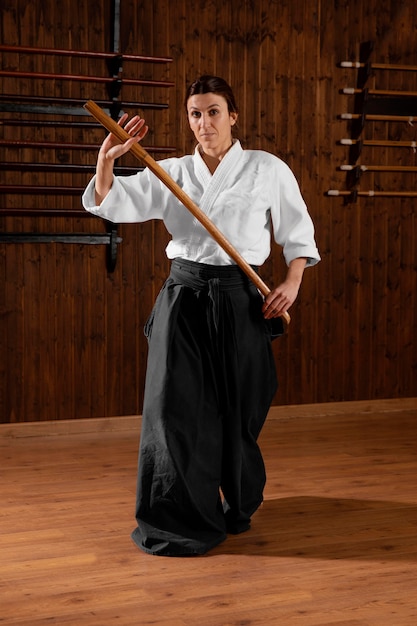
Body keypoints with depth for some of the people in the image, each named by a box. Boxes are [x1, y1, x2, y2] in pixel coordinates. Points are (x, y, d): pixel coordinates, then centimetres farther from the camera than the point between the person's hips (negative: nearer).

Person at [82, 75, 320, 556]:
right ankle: (180, 520, 11)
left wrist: (291, 284, -6)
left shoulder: (267, 169, 2)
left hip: (239, 300, -1)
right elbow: (112, 204, -1)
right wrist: (107, 156, -18)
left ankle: (238, 506, 32)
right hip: (183, 296, 2)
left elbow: (298, 232, 8)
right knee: (175, 405, -2)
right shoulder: (172, 173, 8)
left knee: (239, 408, 6)